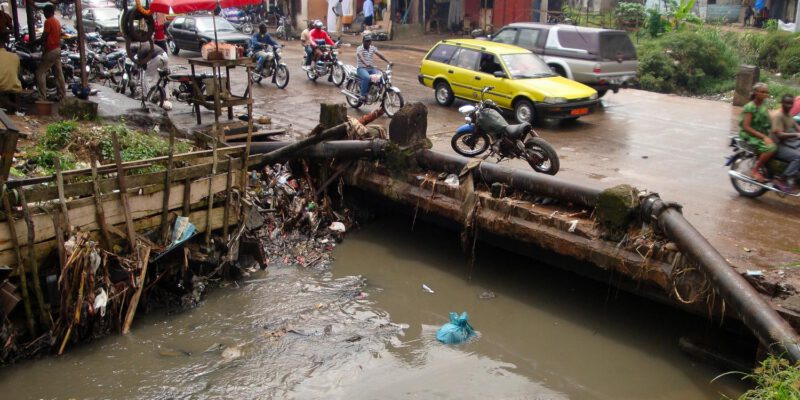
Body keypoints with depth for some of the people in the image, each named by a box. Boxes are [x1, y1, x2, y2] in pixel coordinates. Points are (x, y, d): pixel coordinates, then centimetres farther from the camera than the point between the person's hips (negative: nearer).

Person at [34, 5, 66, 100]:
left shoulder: (48, 21, -13)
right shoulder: (57, 22, 14)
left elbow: (44, 37, -15)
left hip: (50, 50, -9)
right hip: (57, 49, 9)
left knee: (40, 72, -6)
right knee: (59, 73, 10)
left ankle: (42, 97, -10)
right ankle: (63, 95, 12)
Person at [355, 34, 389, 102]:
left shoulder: (373, 48, 12)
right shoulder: (359, 48, -7)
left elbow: (380, 55, 1)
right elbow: (360, 56, -27)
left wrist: (388, 62, -14)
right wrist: (365, 63, -47)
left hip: (371, 68, 6)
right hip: (362, 68, -6)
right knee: (366, 77, -37)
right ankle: (363, 95, -26)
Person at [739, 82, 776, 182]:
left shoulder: (763, 105, 10)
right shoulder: (750, 107, -15)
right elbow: (746, 127, -20)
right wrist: (764, 137, -23)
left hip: (762, 134, 8)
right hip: (750, 136, -8)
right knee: (771, 148, -28)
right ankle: (755, 170, -13)